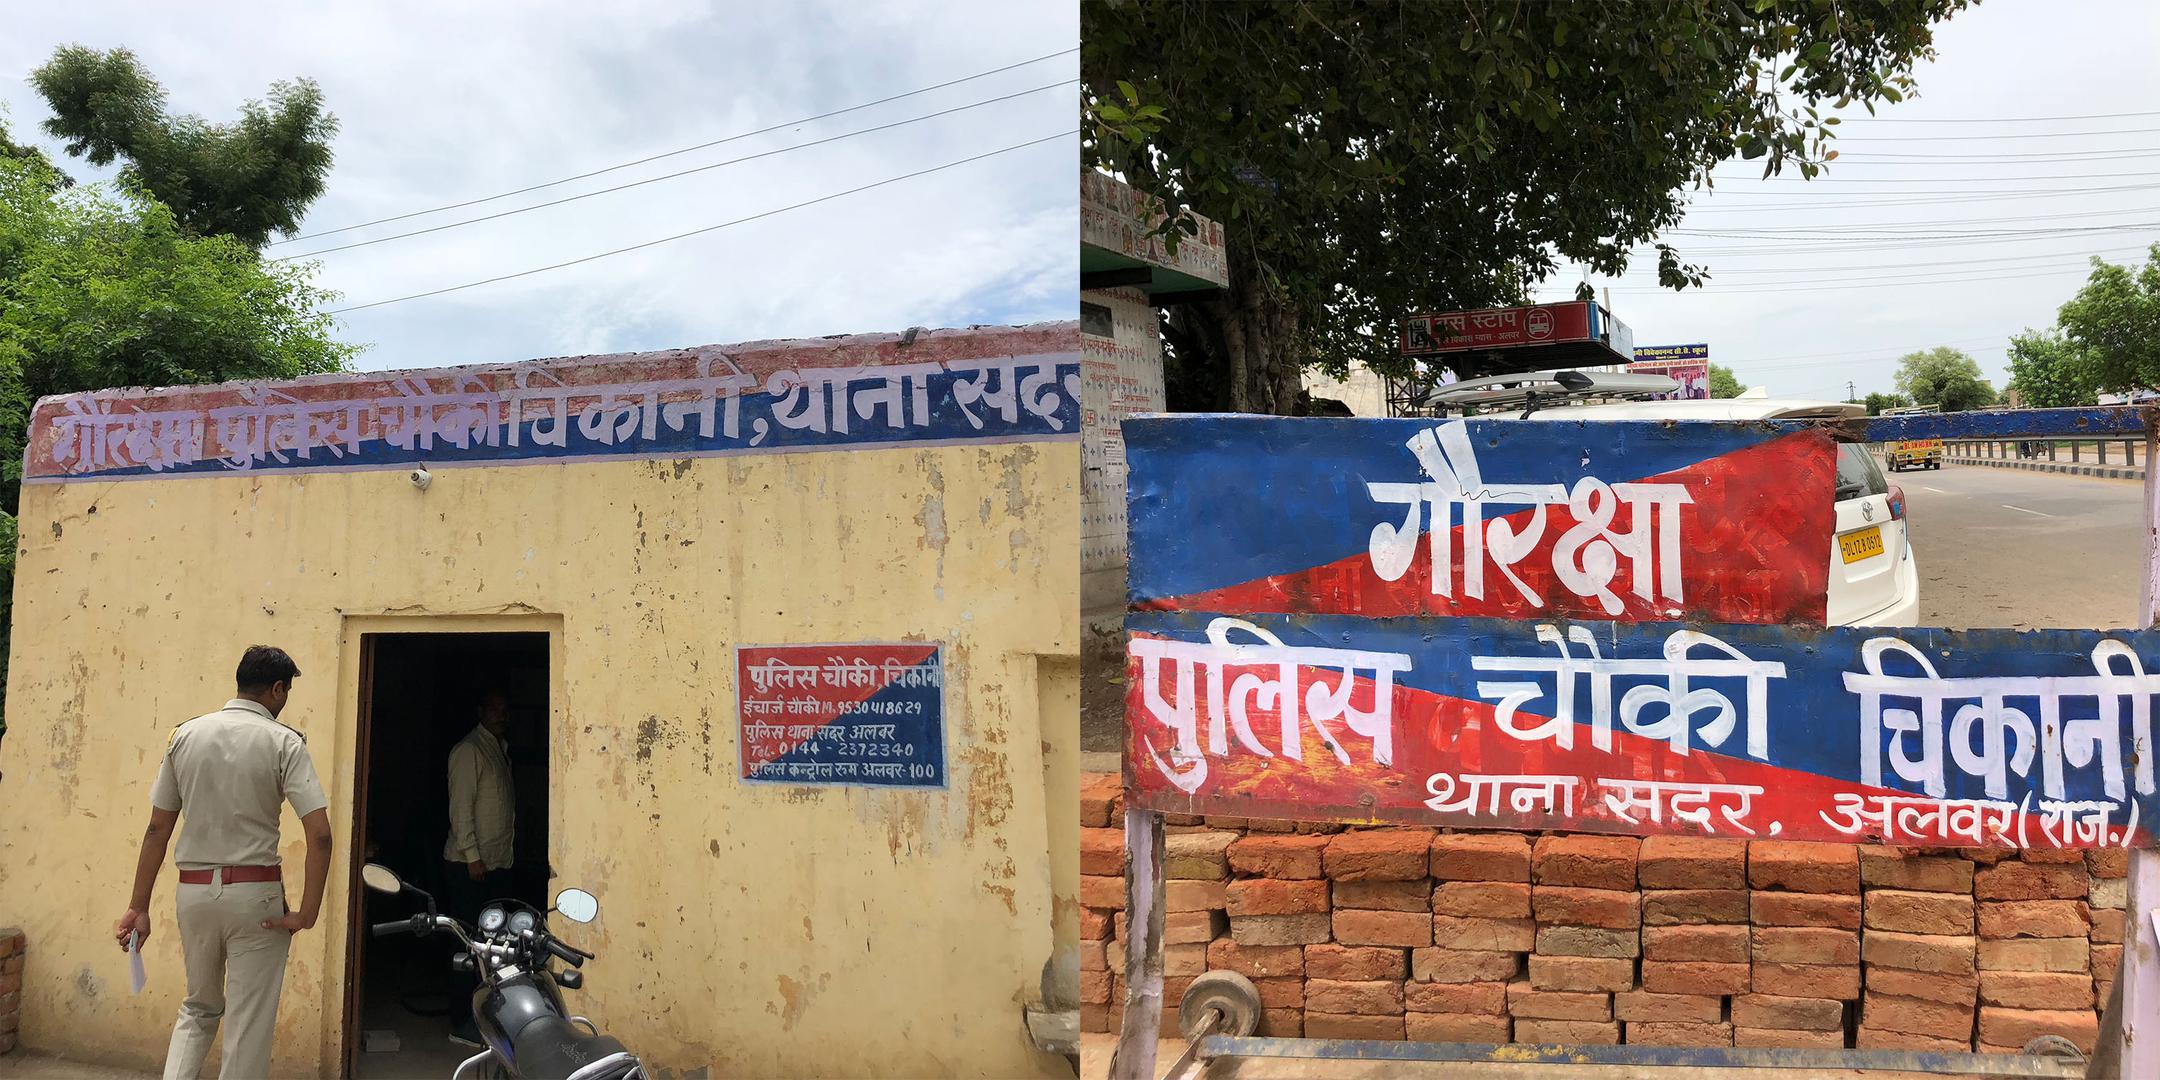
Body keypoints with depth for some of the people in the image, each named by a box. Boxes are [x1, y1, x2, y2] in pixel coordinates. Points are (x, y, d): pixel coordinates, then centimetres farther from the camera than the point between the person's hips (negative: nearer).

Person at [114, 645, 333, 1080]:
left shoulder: (186, 735, 4)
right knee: (248, 1025, 7)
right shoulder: (284, 742, -9)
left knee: (199, 1007, 24)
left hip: (194, 890, 4)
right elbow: (319, 834, -17)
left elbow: (157, 828, 5)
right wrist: (307, 914, -11)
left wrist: (138, 907, 10)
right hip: (254, 893, -4)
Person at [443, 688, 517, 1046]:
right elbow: (460, 806, -15)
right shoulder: (469, 750, -10)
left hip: (498, 864, 8)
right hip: (470, 865, -8)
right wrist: (472, 856, -18)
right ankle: (462, 1023, 0)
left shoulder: (502, 749, 17)